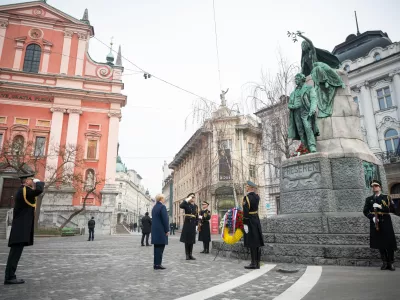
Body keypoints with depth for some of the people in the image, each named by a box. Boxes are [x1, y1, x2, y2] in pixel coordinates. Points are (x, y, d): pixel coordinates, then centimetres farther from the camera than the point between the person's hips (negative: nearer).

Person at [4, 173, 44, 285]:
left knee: (16, 252, 11)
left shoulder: (22, 190, 17)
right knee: (16, 252, -8)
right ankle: (9, 277, -6)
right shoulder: (24, 190, -15)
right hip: (21, 228, -10)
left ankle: (10, 276, 16)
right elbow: (39, 190, -31)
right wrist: (38, 182, -11)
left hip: (20, 227, 10)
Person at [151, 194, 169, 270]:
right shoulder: (162, 207, -13)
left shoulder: (154, 207, 13)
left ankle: (156, 263, 17)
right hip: (161, 231, -9)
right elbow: (165, 220, -17)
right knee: (160, 248, -3)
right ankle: (158, 264, -1)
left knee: (157, 247, 12)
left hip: (155, 230, 9)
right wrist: (167, 230, -11)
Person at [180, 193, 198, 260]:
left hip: (193, 224, 5)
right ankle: (187, 255, 8)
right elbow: (181, 206, -26)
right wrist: (187, 200, -21)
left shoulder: (196, 206, 12)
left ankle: (190, 255, 16)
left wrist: (196, 224, 7)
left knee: (192, 240, 9)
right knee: (187, 240, 1)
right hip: (187, 224, -5)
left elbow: (197, 216, 14)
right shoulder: (187, 205, -3)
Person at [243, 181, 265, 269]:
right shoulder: (256, 196, 6)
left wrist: (245, 224, -18)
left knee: (252, 243, -4)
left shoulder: (247, 197, -16)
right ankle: (257, 262, 17)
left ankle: (254, 263, 0)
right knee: (257, 242, 10)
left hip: (250, 222, -8)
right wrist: (253, 190, 18)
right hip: (256, 221, 8)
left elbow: (245, 212, -20)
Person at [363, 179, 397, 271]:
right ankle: (384, 262, 13)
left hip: (386, 222, -1)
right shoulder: (369, 199, 10)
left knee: (389, 243, -2)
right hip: (375, 222, 1)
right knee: (380, 244, 3)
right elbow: (365, 211, 4)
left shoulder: (386, 197, 8)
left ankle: (391, 263, 11)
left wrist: (380, 207, -18)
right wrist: (372, 217, -14)